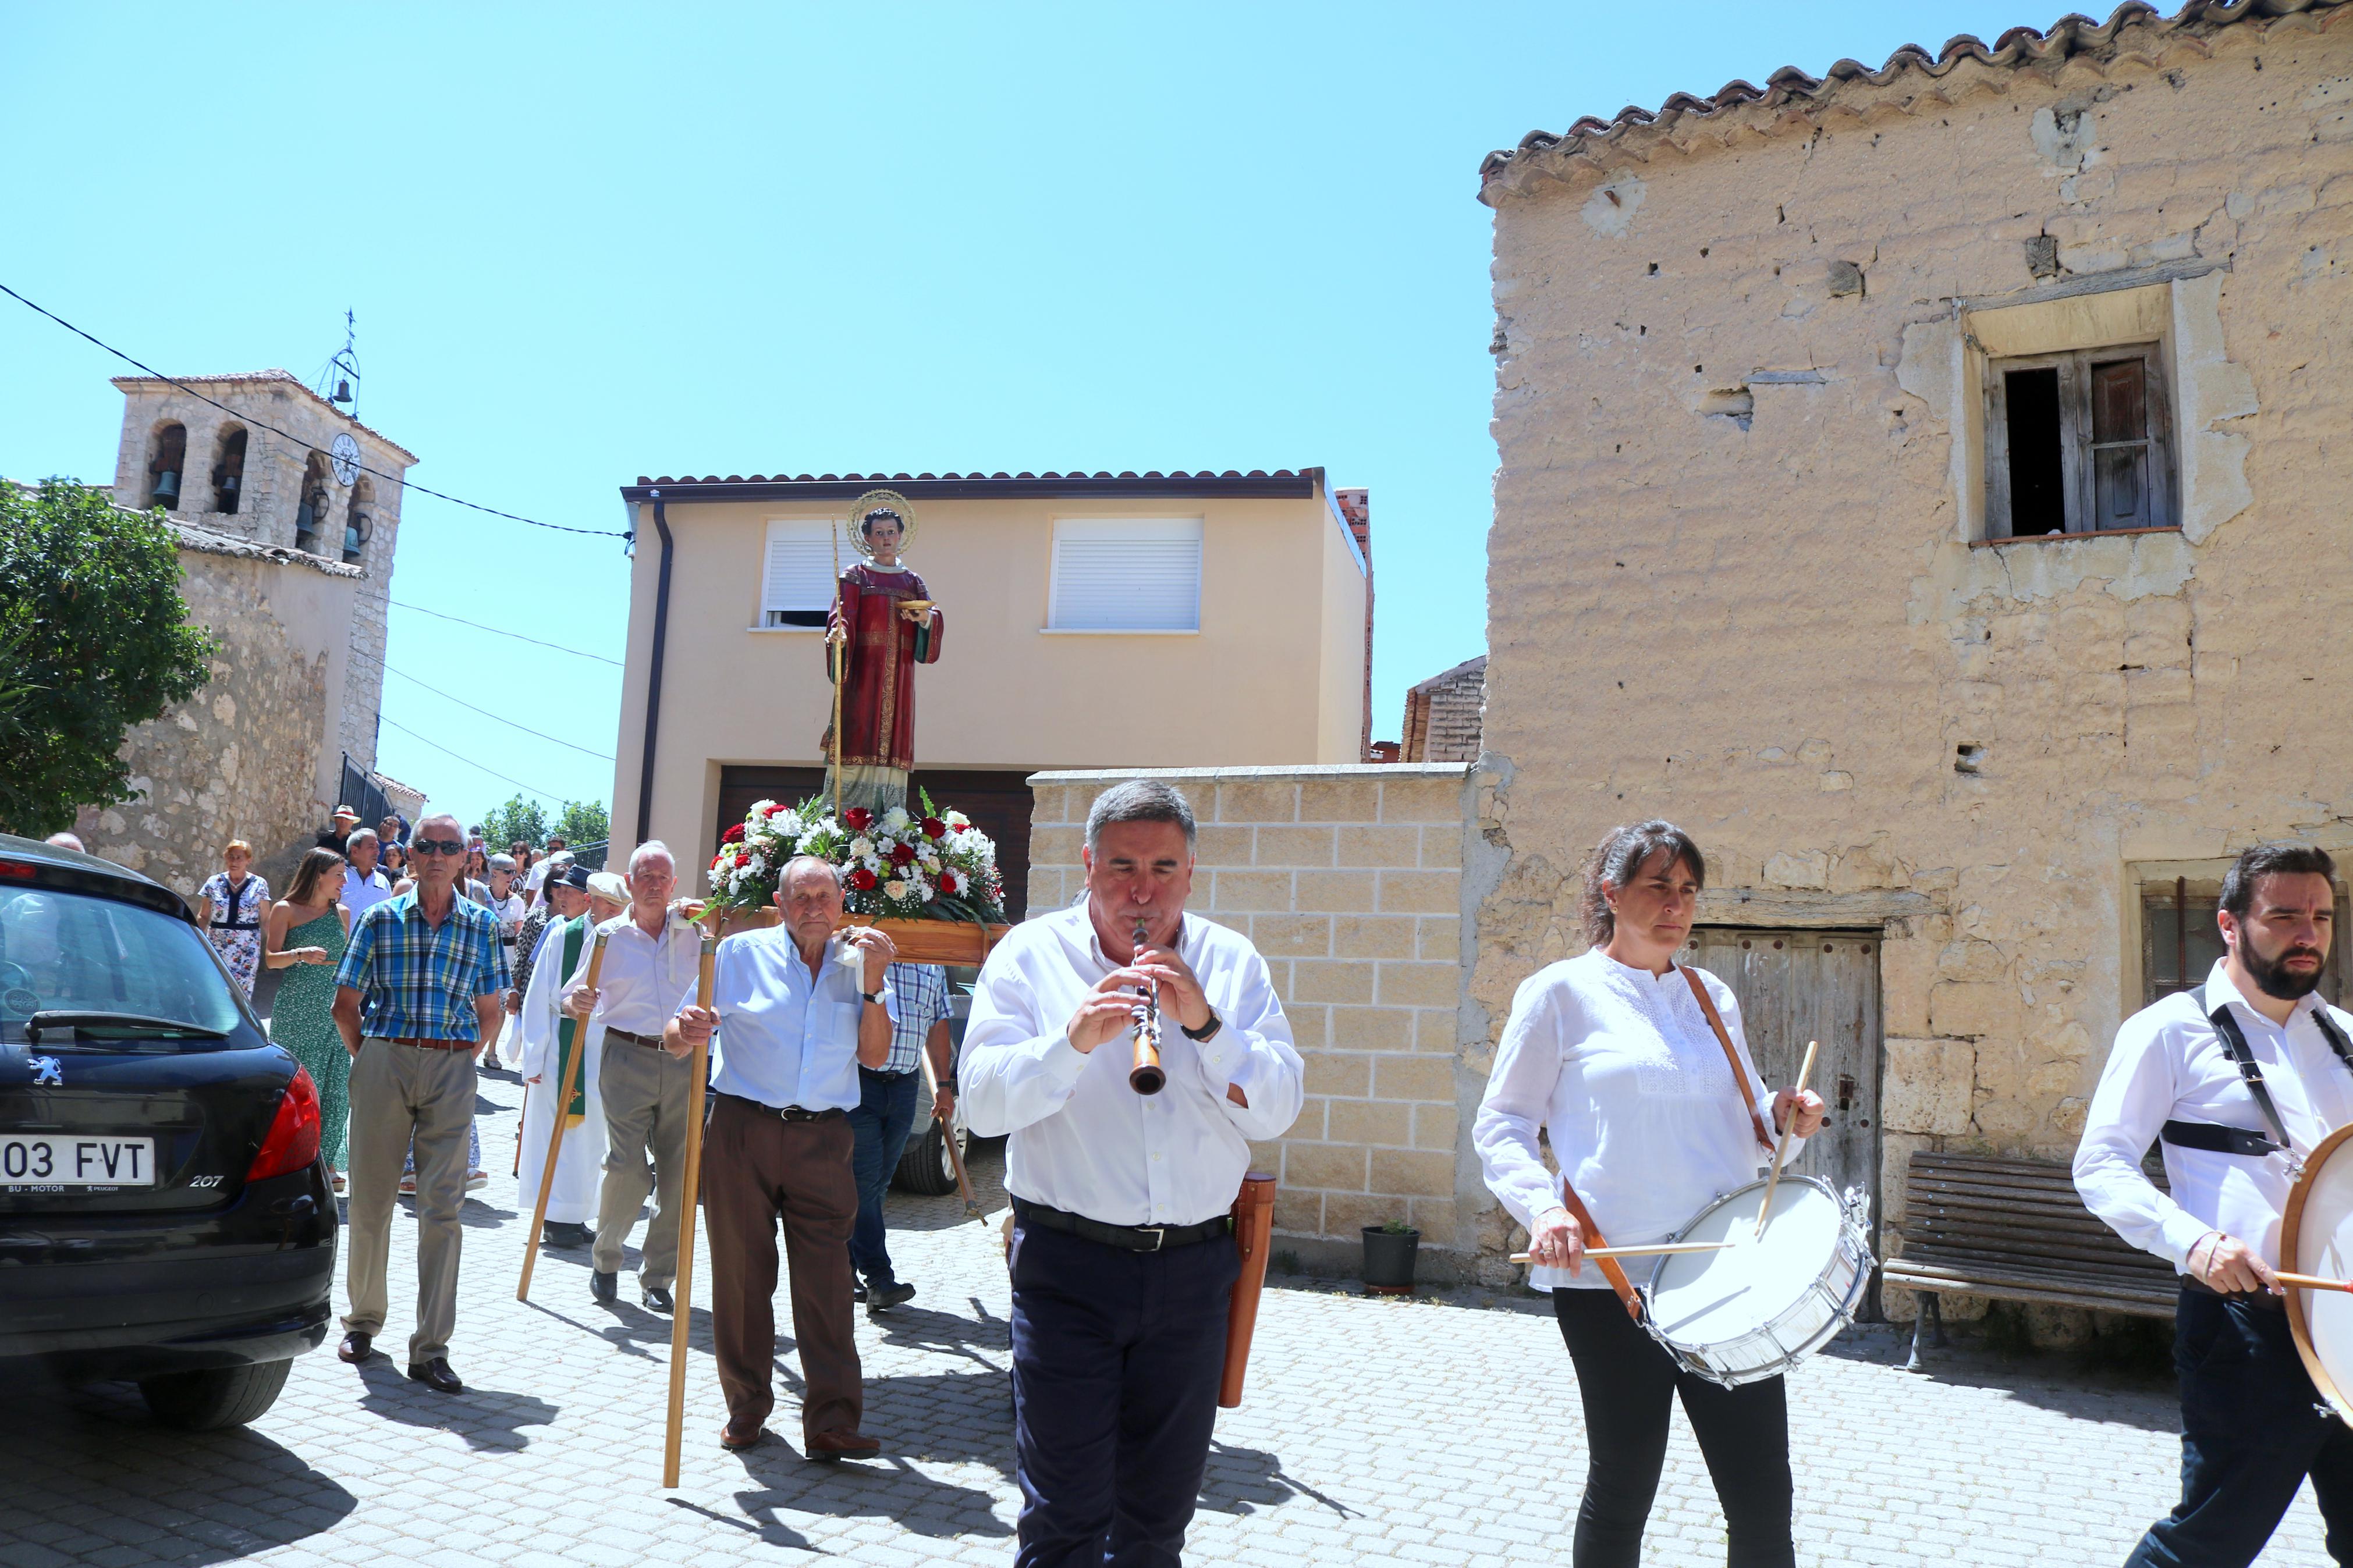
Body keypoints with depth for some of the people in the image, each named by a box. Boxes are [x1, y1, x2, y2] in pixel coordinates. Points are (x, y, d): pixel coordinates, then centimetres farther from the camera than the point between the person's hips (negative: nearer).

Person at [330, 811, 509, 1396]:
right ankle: (363, 1320, 28)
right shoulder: (380, 919, 4)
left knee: (443, 1206, -3)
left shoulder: (482, 925, 7)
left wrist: (457, 1059, 4)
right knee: (371, 1199, 7)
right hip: (384, 1062, 0)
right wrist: (369, 1059, 3)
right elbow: (346, 1005, 7)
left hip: (452, 1070, 0)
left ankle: (431, 1348, 2)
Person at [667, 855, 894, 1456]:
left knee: (827, 1281, -4)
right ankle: (746, 1408, 23)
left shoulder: (855, 962, 7)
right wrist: (686, 1031, -24)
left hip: (822, 1140, 1)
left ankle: (832, 1421, -1)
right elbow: (677, 1038, 0)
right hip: (743, 1130, 0)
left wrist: (872, 983, -10)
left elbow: (875, 1055, 0)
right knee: (742, 1273, 7)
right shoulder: (741, 954, 2)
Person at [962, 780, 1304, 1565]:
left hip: (1194, 1266, 3)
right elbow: (983, 1104, -8)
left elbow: (1277, 1110, -3)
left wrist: (1204, 1023, -16)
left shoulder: (1232, 963, 5)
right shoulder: (1031, 954, -1)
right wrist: (1074, 1039, -23)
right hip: (1068, 1263, -2)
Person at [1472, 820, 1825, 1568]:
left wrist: (1786, 1121, -1)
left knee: (1764, 1498, 4)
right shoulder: (1562, 991, -1)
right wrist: (1542, 1206, -18)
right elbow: (1501, 1125, -1)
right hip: (1611, 1280, -4)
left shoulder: (1711, 996, 14)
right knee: (1622, 1491, 6)